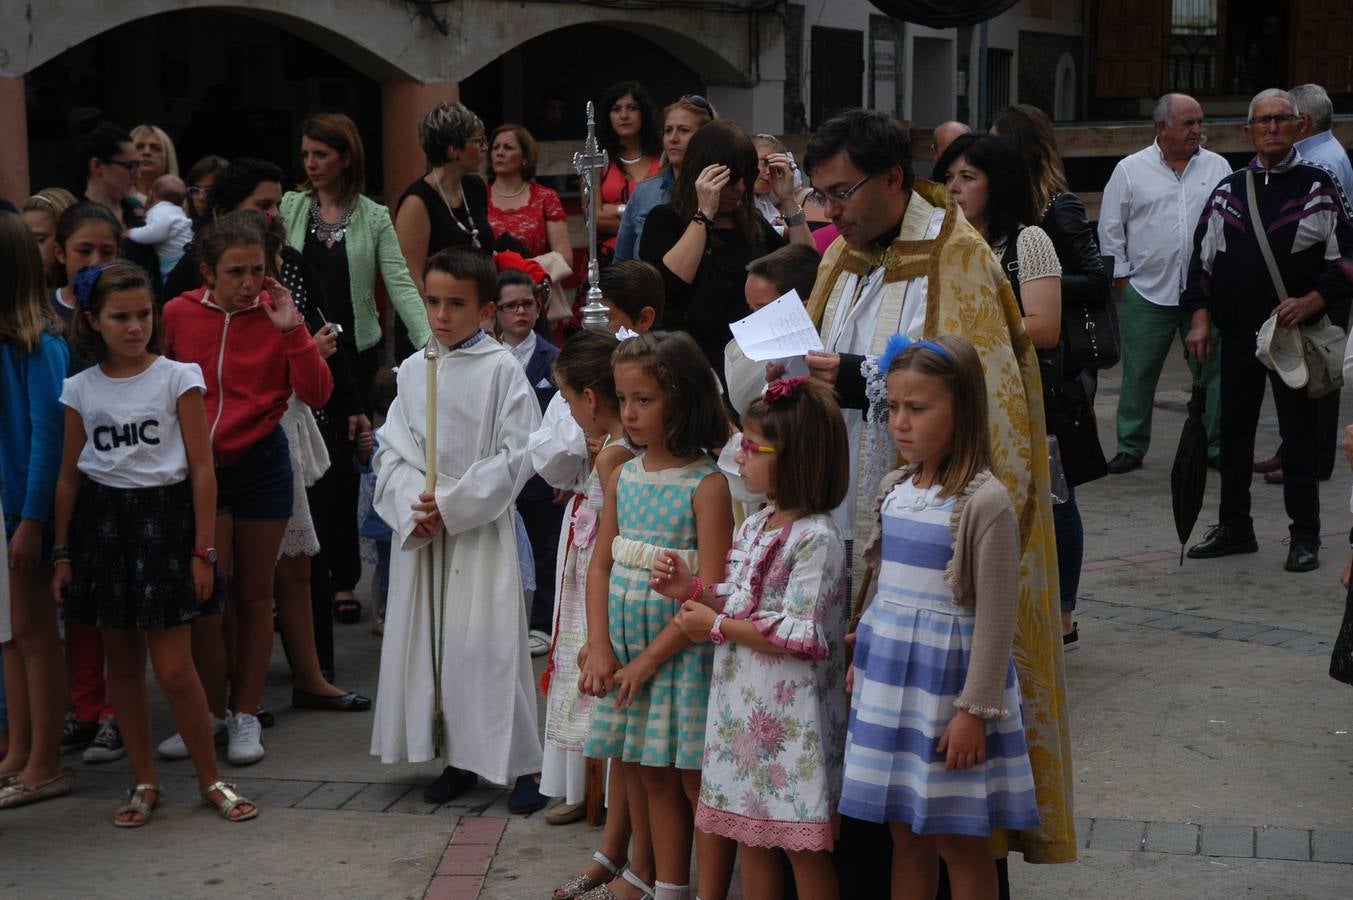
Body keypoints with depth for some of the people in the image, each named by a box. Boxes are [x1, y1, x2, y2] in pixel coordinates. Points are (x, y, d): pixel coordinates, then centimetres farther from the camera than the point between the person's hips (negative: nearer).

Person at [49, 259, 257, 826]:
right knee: (121, 664, 9)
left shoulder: (178, 378, -3)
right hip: (102, 524, 4)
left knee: (173, 668, -6)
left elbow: (202, 469, -4)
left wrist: (203, 551, -8)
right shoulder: (80, 390, 6)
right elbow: (69, 477, 11)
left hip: (163, 518, -3)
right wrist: (63, 554, 8)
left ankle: (210, 780, 11)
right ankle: (145, 783, 20)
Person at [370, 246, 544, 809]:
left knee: (486, 641, -6)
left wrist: (452, 505, -14)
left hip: (480, 527, -5)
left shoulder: (501, 370, -6)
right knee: (427, 637, 8)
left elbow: (515, 456, -10)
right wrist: (413, 507, -10)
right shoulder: (413, 370, 8)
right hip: (418, 531, 5)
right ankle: (457, 756, 21)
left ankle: (520, 761, 6)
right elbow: (391, 449, 7)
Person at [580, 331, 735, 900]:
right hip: (627, 650, 7)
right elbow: (601, 564, 8)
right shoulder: (623, 477, 7)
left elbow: (711, 591, -17)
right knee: (650, 778, 16)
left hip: (683, 650, -7)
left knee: (697, 783, 2)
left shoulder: (708, 485, -13)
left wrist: (649, 659, -15)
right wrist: (599, 648, -4)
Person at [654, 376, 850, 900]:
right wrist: (691, 592, 1)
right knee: (750, 837, 15)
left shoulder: (816, 537, -16)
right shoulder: (752, 528, 11)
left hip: (791, 715, -9)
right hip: (742, 707, 9)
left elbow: (800, 635, -21)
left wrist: (715, 626, -15)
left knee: (803, 846, 1)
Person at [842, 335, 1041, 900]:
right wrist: (861, 660, 16)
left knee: (958, 840, 4)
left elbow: (996, 616, -16)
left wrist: (976, 709, -15)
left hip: (948, 678, -6)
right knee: (904, 831, 15)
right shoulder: (893, 489, 5)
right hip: (888, 673, 7)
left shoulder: (985, 502, -17)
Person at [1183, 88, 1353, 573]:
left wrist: (1311, 302, -15)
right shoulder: (1229, 190, 9)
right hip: (1237, 331, 4)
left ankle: (1305, 535, 10)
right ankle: (1234, 527, 23)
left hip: (1295, 330, -4)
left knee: (1298, 432, 0)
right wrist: (1200, 316, 3)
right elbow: (1202, 257, 11)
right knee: (1234, 428, 10)